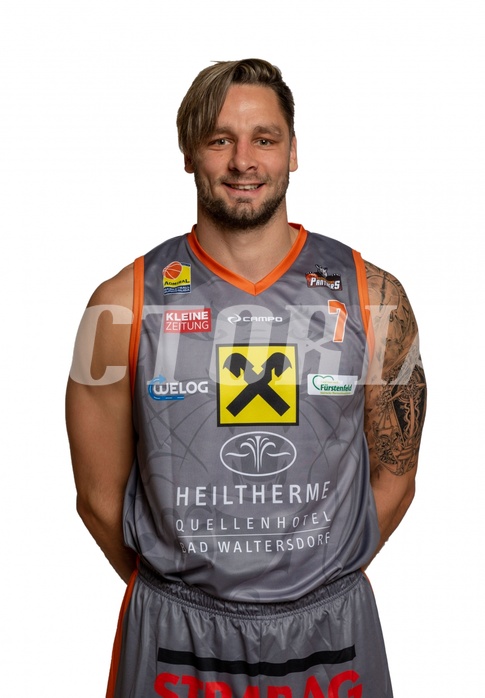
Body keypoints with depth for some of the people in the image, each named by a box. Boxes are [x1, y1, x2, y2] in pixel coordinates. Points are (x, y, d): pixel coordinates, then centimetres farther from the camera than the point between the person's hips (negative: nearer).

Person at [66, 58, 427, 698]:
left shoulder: (372, 297, -6)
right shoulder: (124, 303, -8)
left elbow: (394, 477, 3)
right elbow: (100, 495, 0)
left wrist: (322, 580, 6)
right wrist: (175, 592, 6)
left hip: (331, 626, 1)